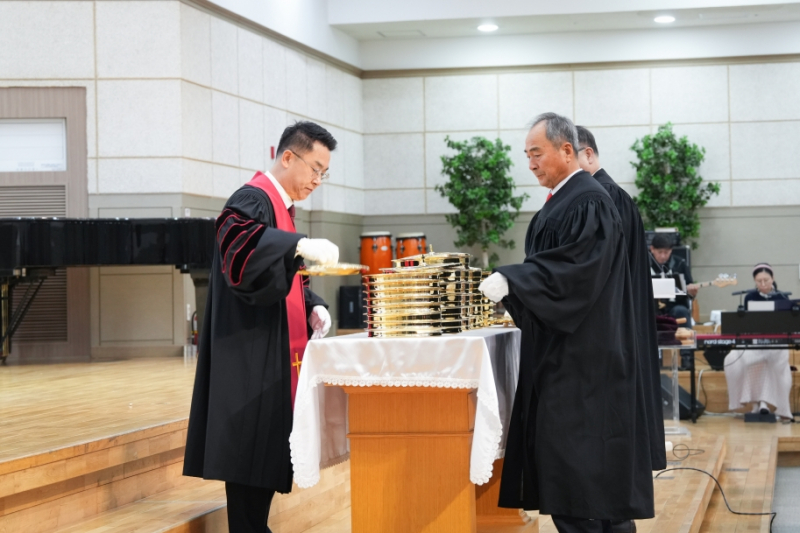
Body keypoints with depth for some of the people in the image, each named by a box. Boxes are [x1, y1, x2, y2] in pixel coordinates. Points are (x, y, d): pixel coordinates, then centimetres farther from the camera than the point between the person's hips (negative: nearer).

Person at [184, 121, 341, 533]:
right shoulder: (253, 200, -13)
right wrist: (301, 245, -49)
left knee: (267, 450, 12)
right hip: (249, 355, -10)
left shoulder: (279, 205, 17)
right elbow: (238, 239, -37)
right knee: (252, 448, -8)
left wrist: (311, 308, 5)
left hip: (271, 354, 10)